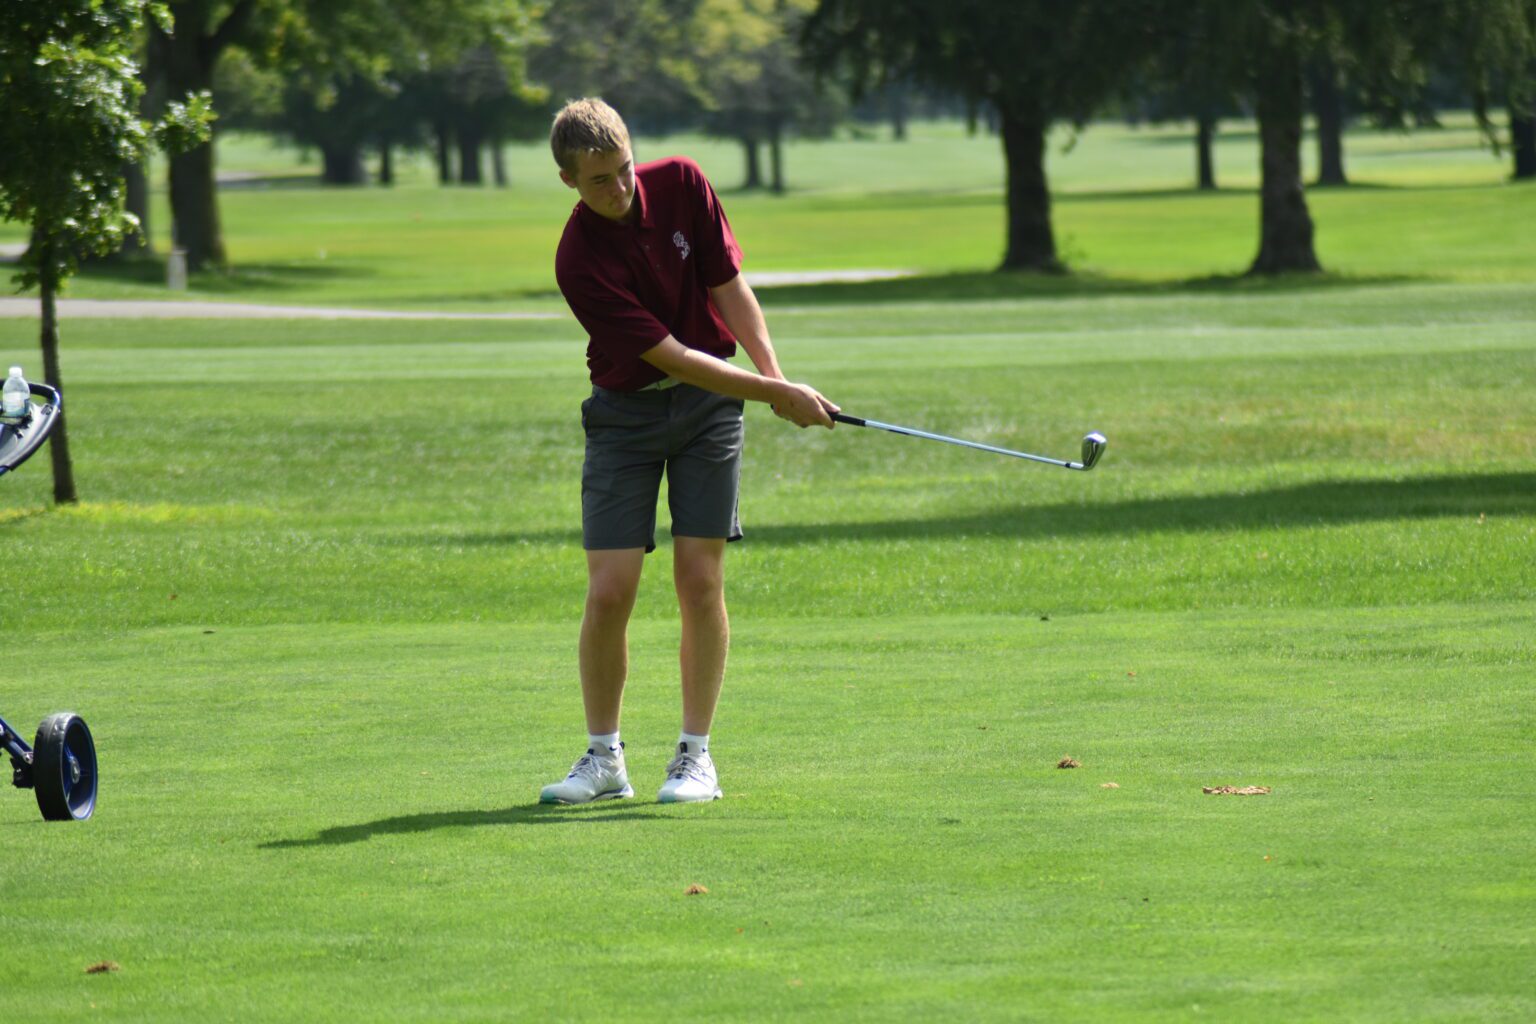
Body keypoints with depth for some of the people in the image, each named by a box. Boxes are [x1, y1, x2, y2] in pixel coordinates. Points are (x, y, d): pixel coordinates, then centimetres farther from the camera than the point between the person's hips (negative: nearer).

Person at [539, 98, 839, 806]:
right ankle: (604, 758, 6)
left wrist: (772, 372, -12)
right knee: (609, 591, -8)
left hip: (709, 402, 2)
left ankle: (696, 755, 2)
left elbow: (728, 284, 0)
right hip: (625, 410, -2)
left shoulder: (681, 184, -10)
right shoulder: (580, 262, -22)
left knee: (700, 581, -5)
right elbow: (670, 355, -22)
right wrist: (778, 396, -23)